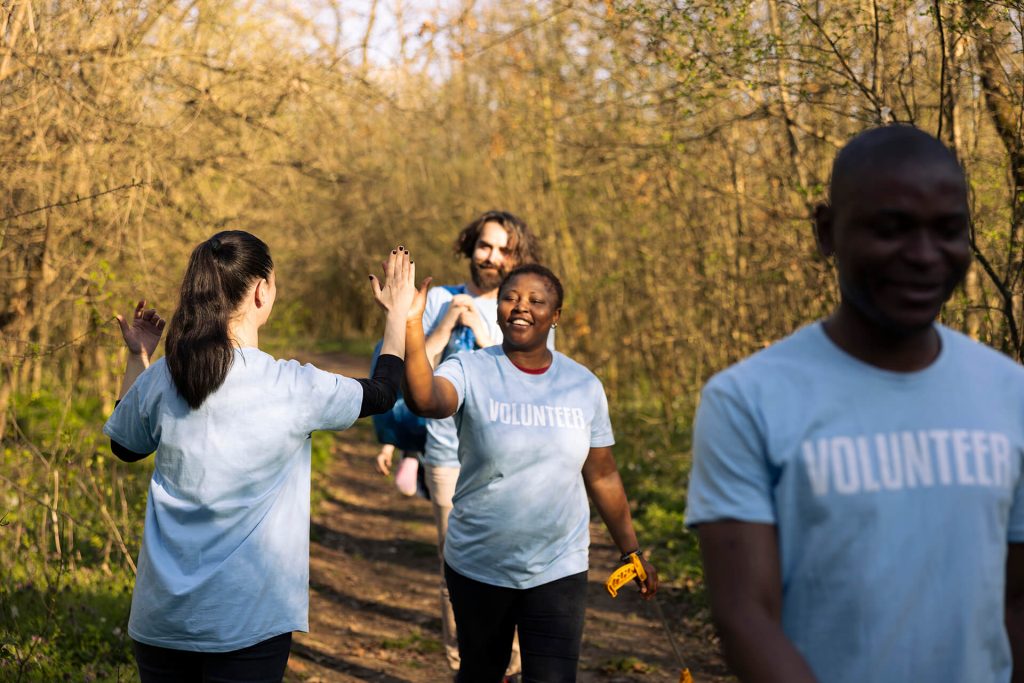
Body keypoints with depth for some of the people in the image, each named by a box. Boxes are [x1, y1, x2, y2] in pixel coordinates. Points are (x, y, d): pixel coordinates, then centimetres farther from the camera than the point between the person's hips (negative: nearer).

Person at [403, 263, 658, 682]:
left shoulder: (583, 385, -1)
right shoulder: (471, 371, -10)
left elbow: (602, 477, 8)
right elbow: (426, 400, -35)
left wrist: (632, 551, 12)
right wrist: (410, 325, -49)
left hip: (559, 569, 1)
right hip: (478, 566, -1)